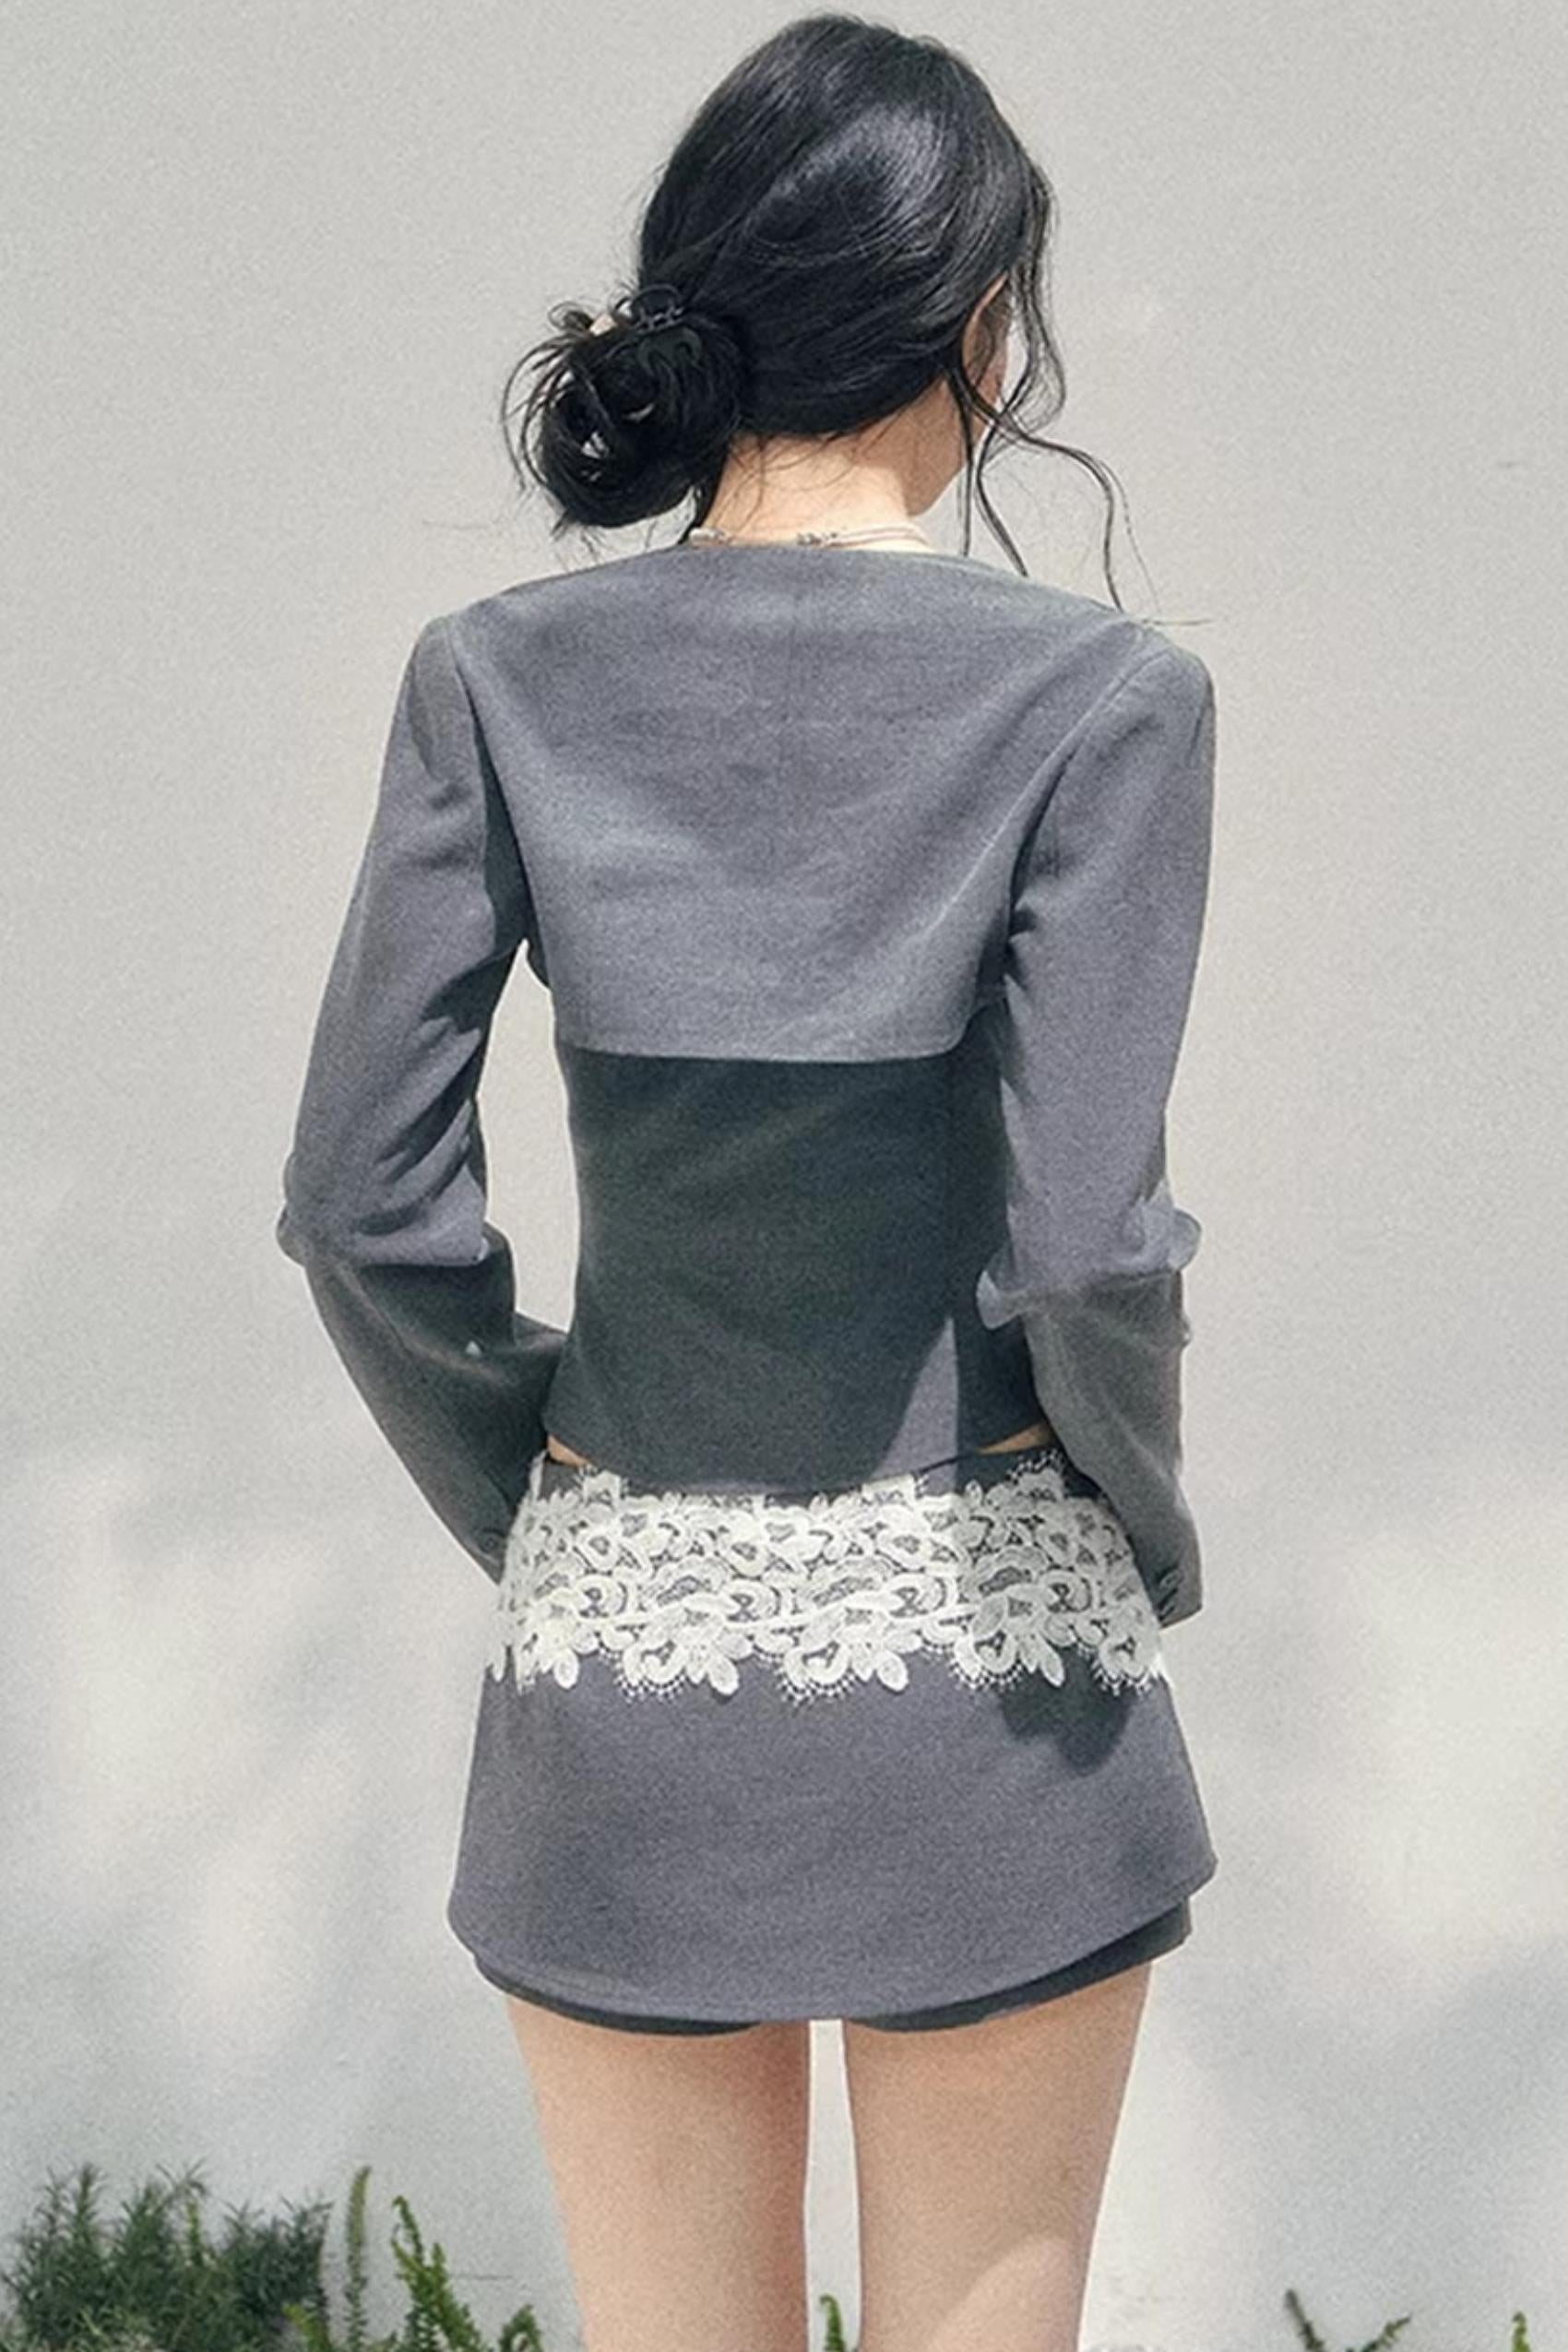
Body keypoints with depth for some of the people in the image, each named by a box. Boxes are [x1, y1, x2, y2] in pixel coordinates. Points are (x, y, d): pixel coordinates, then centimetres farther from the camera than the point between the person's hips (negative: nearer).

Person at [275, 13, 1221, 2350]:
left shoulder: (499, 678, -2)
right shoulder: (1094, 689, -10)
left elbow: (365, 1199, -4)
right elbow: (1082, 1242, -16)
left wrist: (532, 1507, 10)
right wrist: (1153, 1542, 3)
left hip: (618, 1653, 2)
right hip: (981, 1641, -2)